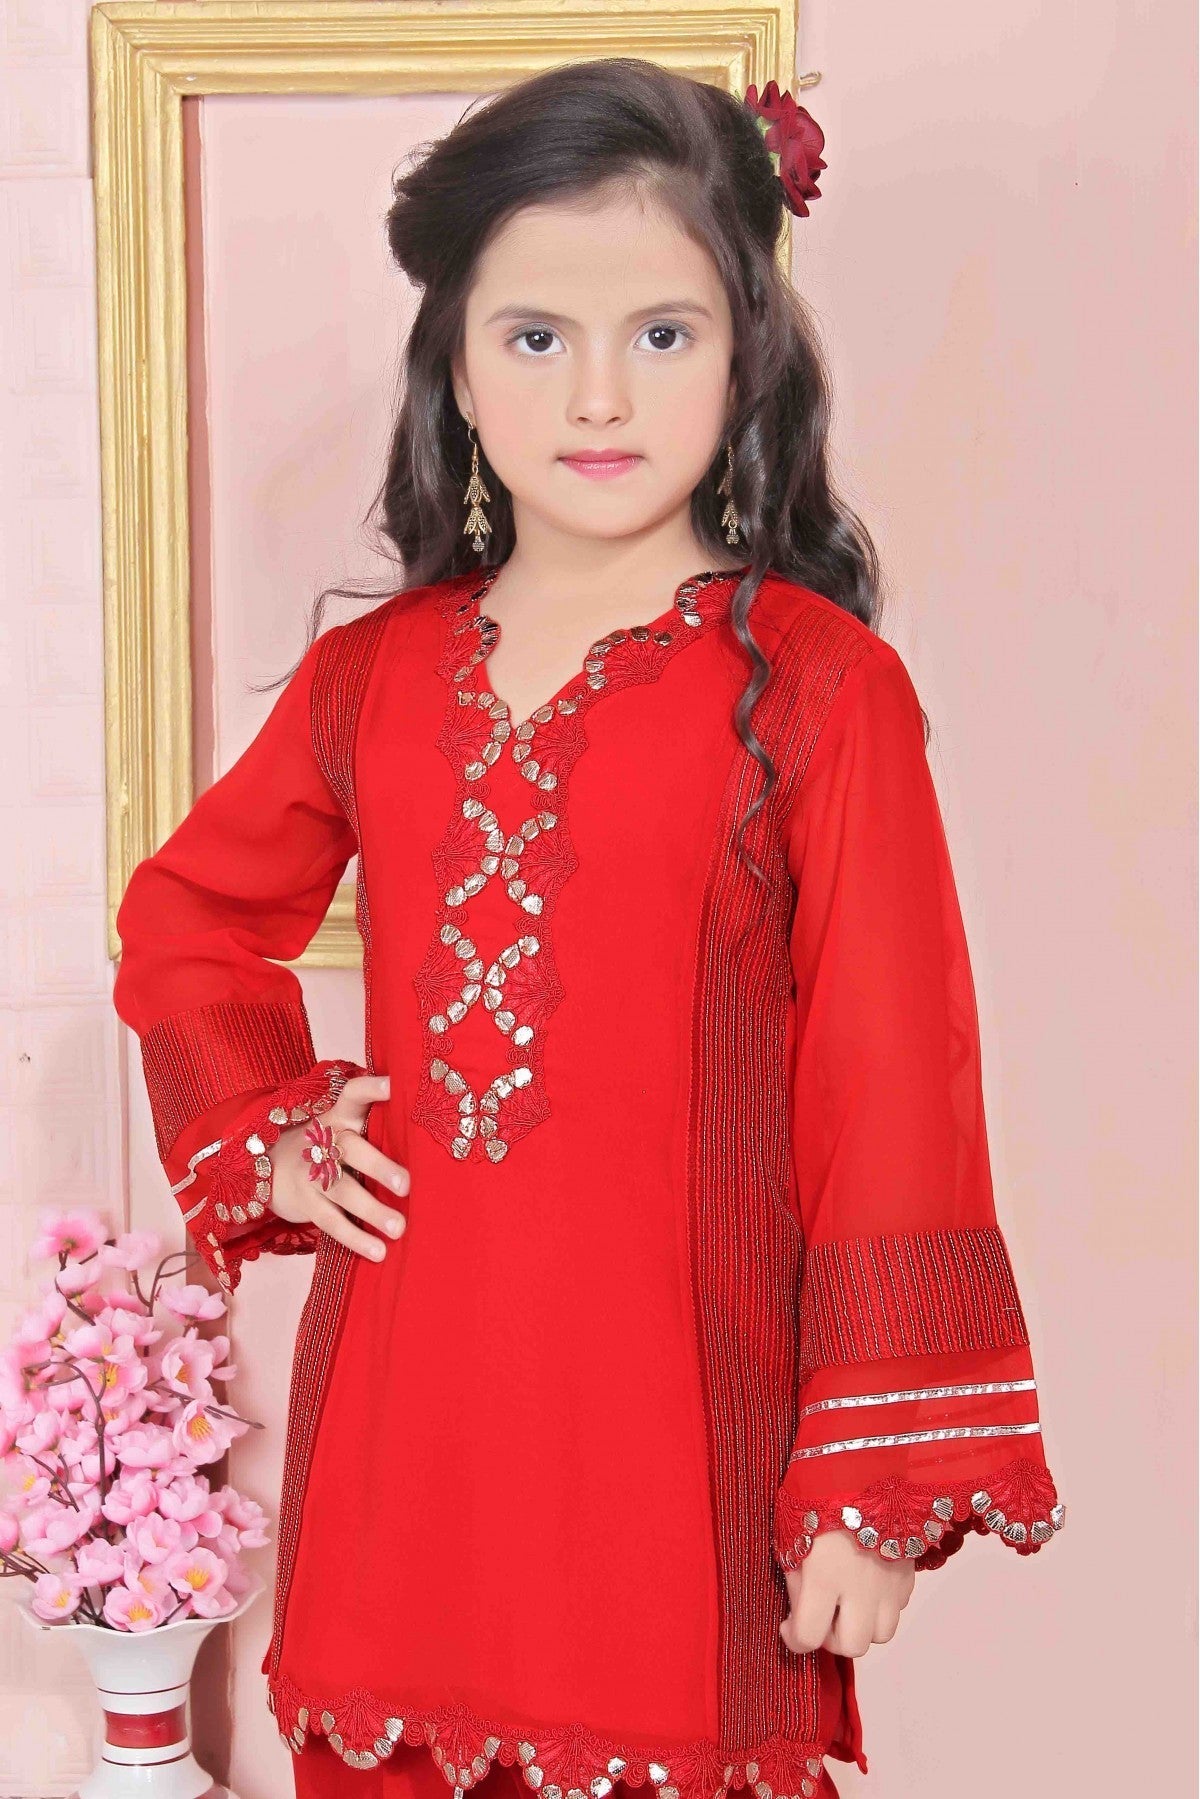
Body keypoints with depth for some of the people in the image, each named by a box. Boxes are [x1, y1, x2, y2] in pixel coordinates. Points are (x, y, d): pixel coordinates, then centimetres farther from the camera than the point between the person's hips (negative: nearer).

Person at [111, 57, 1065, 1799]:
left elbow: (893, 1087, -7)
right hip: (401, 1417, 4)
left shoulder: (819, 688, -7)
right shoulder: (371, 676, 6)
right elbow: (185, 918, 23)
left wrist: (876, 1484, -7)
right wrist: (260, 1131, 7)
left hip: (678, 1425, -4)